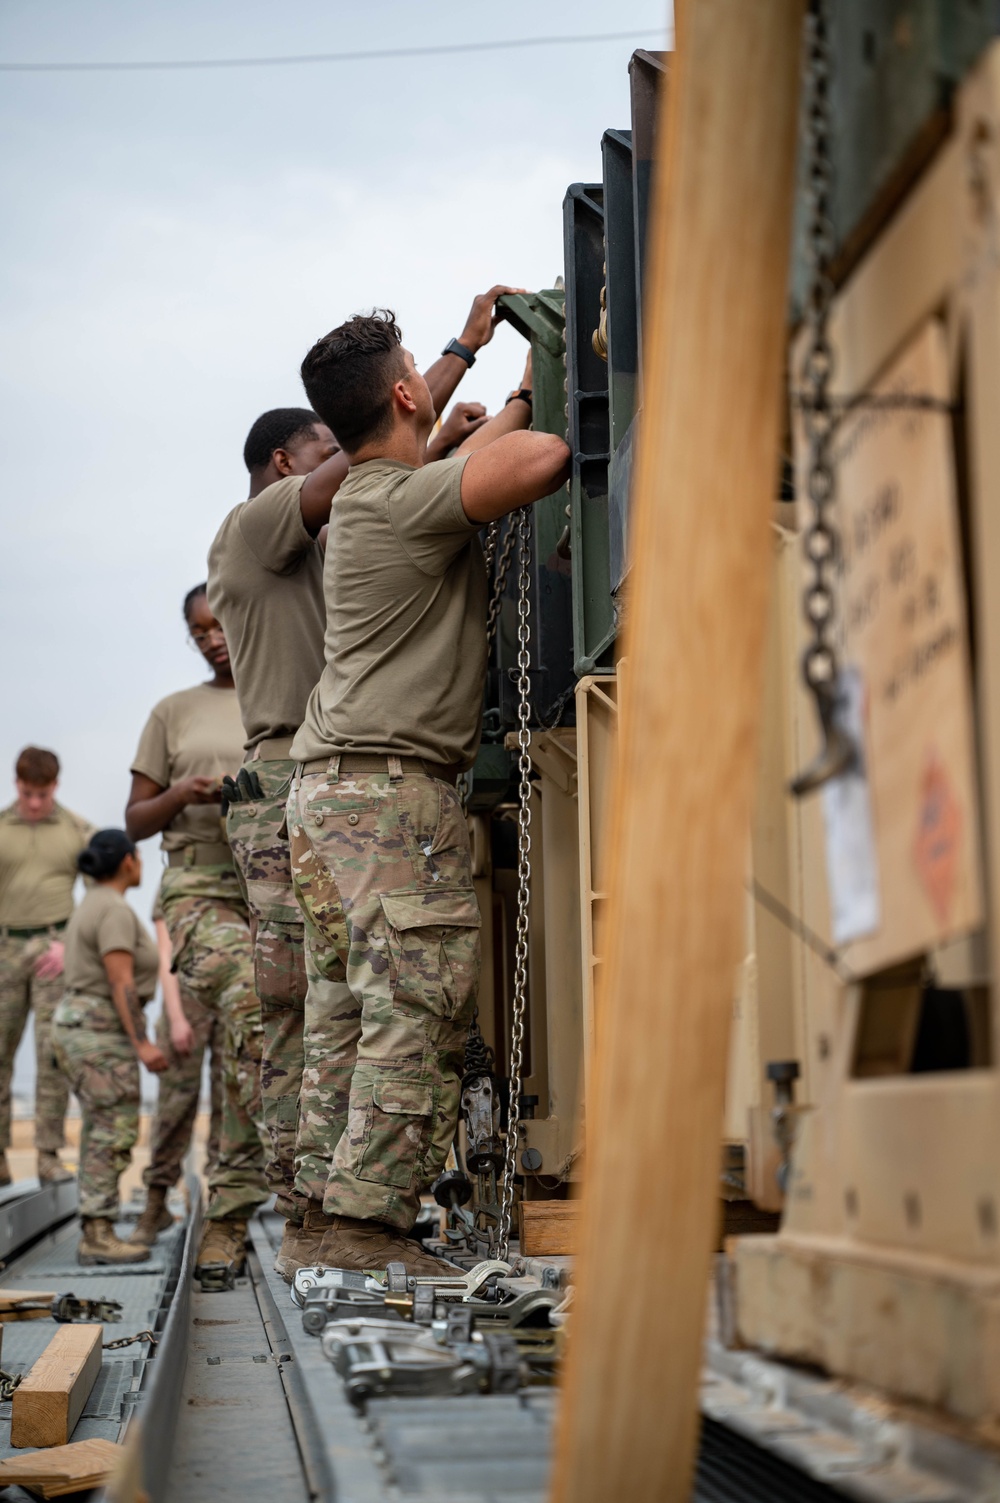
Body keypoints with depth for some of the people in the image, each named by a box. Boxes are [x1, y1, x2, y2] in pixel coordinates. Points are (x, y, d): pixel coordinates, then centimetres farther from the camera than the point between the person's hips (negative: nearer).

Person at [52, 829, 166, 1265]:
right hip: (102, 1034, -10)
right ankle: (99, 1237, -9)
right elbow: (121, 982, -20)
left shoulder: (91, 909, 16)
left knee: (103, 1135, 10)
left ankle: (95, 1235, 10)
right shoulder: (115, 911, -14)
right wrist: (142, 1044, -22)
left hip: (83, 1030, 10)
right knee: (113, 1135, -8)